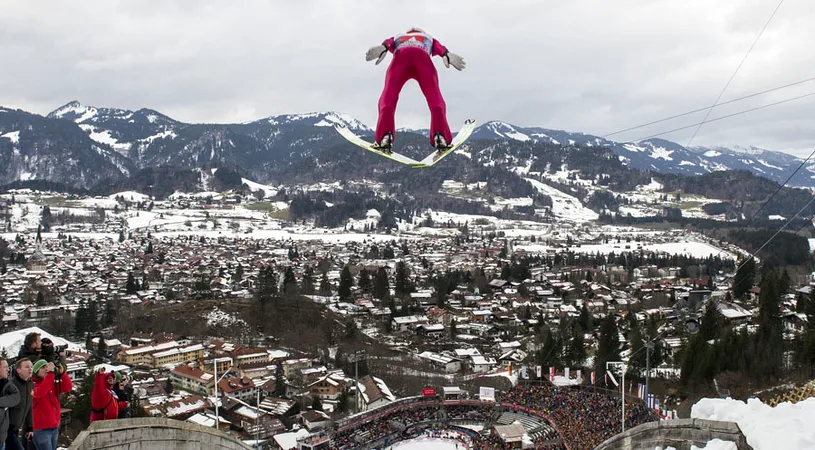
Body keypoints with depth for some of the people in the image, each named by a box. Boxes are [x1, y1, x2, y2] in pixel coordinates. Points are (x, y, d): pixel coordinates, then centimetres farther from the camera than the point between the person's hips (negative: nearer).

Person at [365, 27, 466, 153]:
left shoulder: (397, 38, 43)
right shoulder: (429, 39, 43)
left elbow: (388, 43, 18)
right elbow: (439, 48, 18)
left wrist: (382, 48, -4)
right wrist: (447, 55, -3)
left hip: (400, 56, 0)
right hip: (423, 58, 0)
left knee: (389, 95, 0)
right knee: (435, 97, 0)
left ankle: (385, 135, -24)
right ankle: (440, 135, -24)